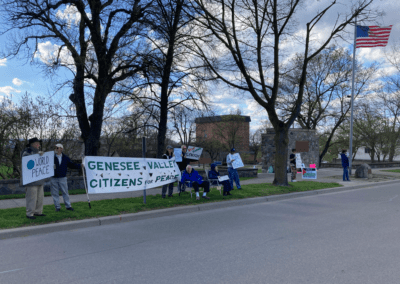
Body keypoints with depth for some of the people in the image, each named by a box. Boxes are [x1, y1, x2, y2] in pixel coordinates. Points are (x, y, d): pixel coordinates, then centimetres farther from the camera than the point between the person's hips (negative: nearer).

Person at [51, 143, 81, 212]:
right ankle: (57, 207, 16)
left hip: (62, 178, 1)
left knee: (65, 192, 5)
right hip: (53, 178, -1)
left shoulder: (65, 158, 5)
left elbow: (71, 165, 11)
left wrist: (80, 166, 2)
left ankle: (68, 206, 15)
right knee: (55, 193, 5)